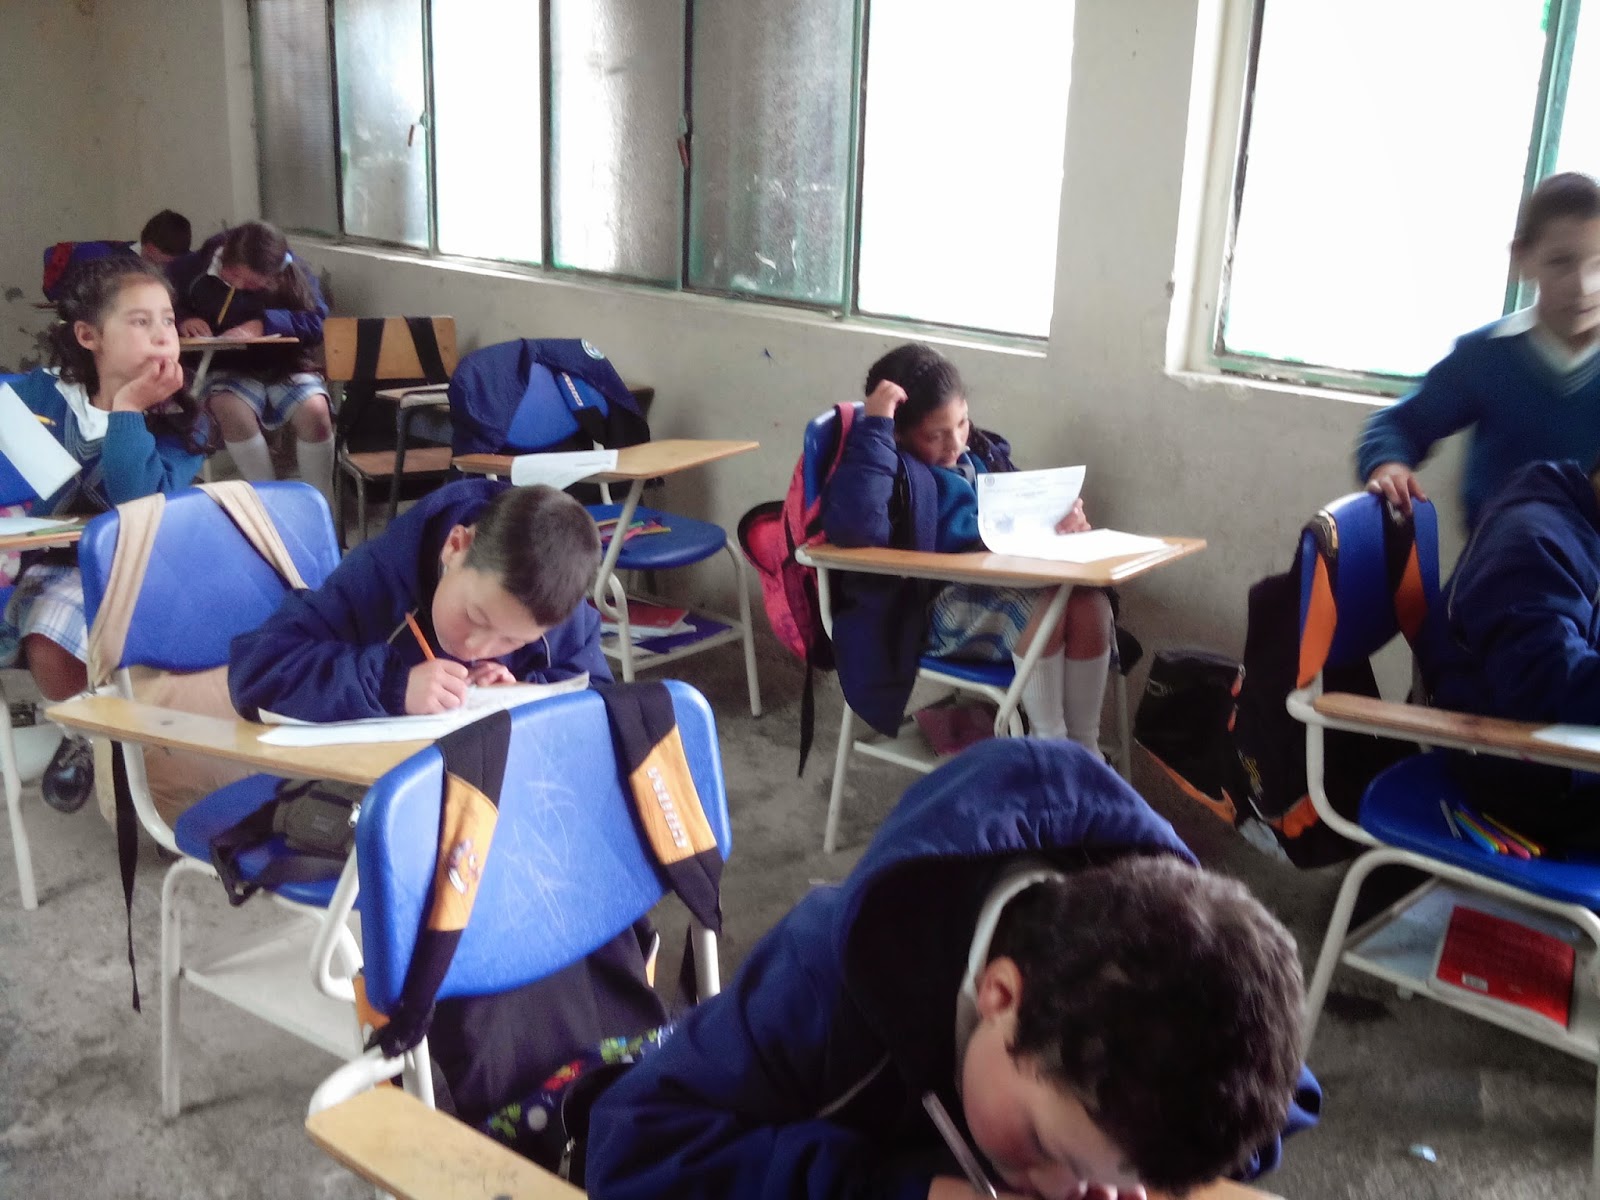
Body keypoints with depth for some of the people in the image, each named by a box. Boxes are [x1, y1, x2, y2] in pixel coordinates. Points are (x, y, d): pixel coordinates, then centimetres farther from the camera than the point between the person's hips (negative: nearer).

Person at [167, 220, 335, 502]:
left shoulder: (292, 274, -6)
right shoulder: (196, 267, -4)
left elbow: (318, 321, -16)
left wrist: (263, 324, -28)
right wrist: (181, 319, -14)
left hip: (288, 366, 0)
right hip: (229, 369, 0)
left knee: (315, 411, -32)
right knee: (232, 411, -36)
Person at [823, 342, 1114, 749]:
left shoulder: (983, 453, 14)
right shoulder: (894, 469, -9)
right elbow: (852, 526, -32)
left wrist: (1062, 517, 1)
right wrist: (873, 426, -26)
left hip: (999, 587, 7)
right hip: (934, 612, -7)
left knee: (1089, 603, -21)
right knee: (1043, 607, -31)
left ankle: (1085, 749, -11)